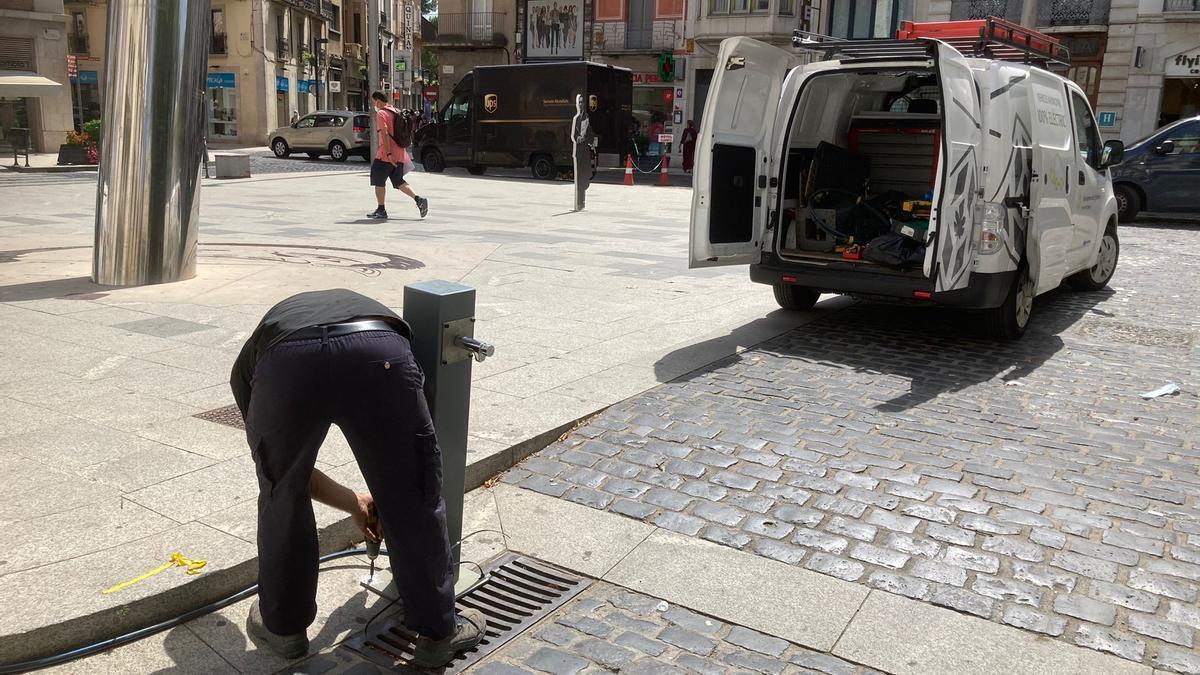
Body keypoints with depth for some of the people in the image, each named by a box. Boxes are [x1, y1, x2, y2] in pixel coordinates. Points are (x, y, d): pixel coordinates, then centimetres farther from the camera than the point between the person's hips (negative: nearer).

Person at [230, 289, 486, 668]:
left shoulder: (249, 360, 42)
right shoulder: (363, 308, 46)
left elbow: (285, 467, 43)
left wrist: (354, 503, 57)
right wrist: (386, 499, 58)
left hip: (284, 364, 0)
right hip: (377, 352, 0)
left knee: (282, 499, 28)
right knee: (413, 503, 18)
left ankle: (282, 626, 44)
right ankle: (438, 633, 34)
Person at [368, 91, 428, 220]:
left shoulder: (381, 114, -10)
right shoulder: (396, 112, 16)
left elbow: (385, 134, -20)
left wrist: (388, 154, -24)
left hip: (386, 155, -8)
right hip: (399, 154, 8)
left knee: (379, 181, 5)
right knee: (398, 181, 13)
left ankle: (381, 211, 9)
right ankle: (419, 199, -4)